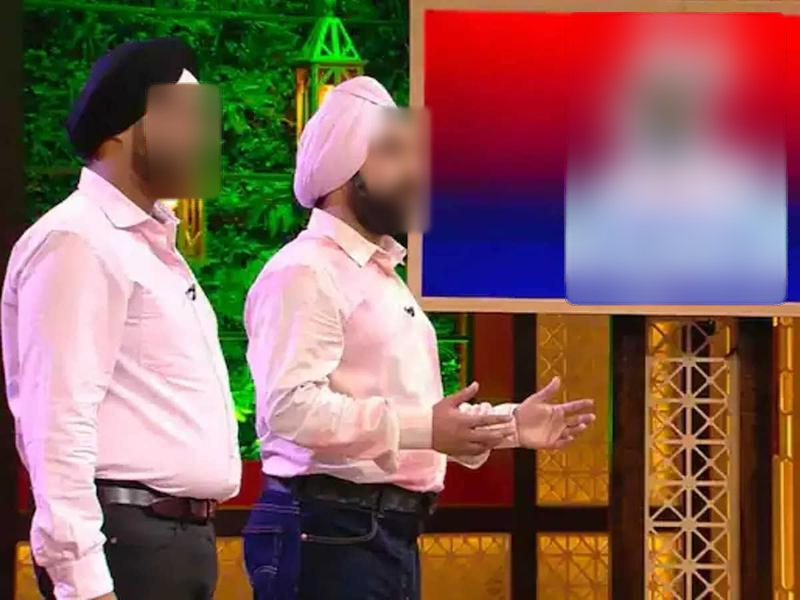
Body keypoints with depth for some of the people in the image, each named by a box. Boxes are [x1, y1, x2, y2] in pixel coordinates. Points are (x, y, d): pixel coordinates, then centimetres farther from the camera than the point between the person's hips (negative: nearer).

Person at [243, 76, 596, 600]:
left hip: (391, 533, 10)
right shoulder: (305, 273, -10)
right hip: (328, 534, -10)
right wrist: (424, 429, -28)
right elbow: (292, 406, -24)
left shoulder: (383, 278, 23)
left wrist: (510, 424, 15)